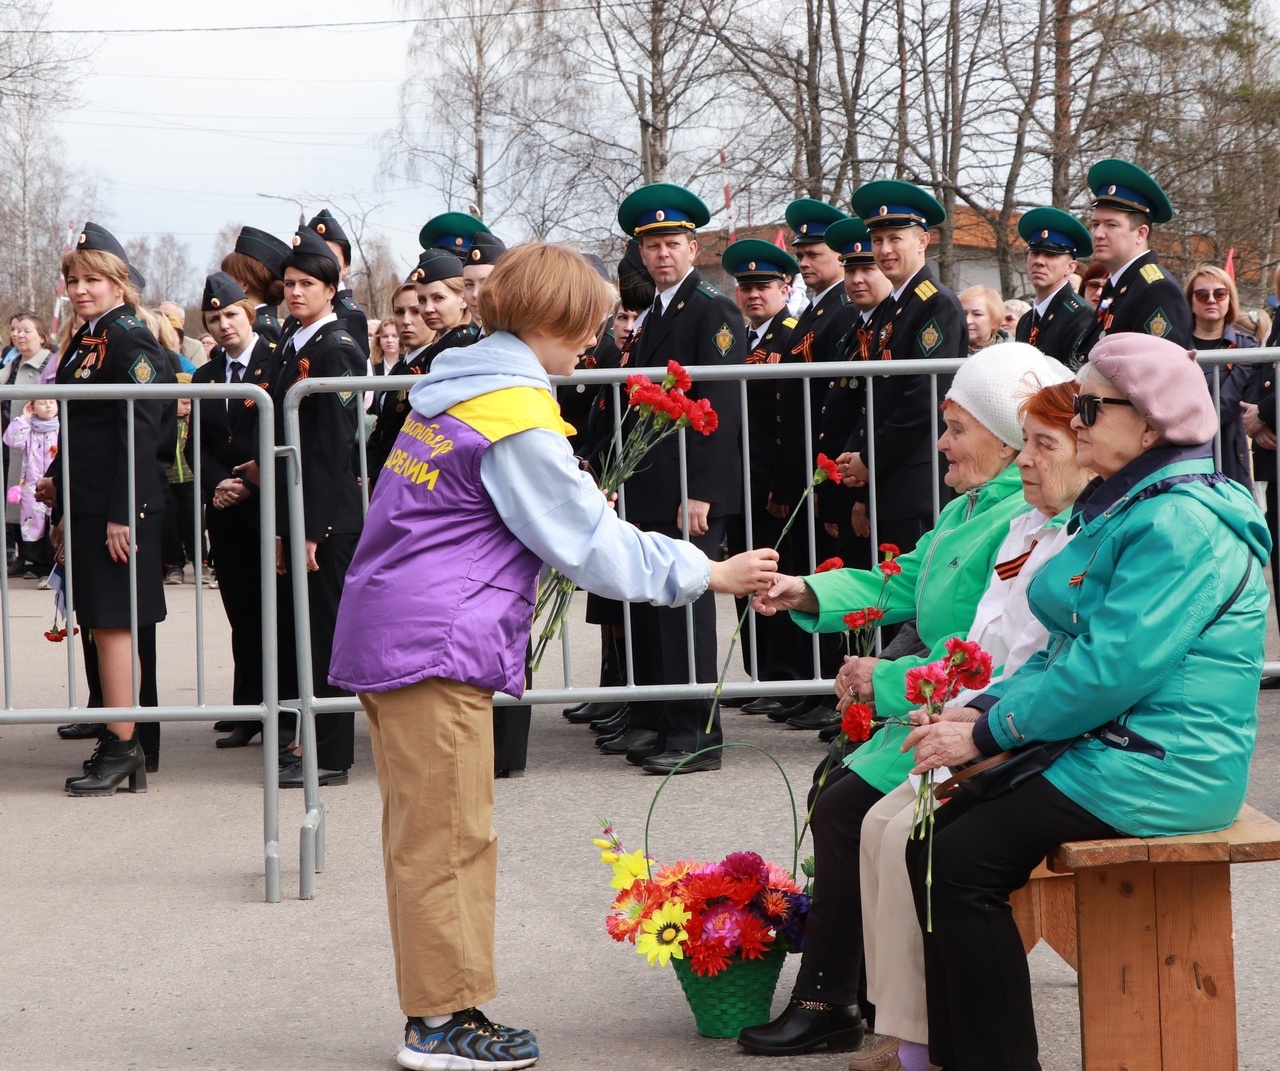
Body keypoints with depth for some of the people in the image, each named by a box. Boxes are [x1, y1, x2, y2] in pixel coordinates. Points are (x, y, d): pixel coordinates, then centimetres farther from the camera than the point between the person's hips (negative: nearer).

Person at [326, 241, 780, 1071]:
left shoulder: (458, 392, 14)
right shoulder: (517, 419, -15)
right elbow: (590, 543, -13)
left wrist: (577, 503, 16)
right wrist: (706, 573, -7)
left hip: (392, 634, 10)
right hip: (437, 646, -10)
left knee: (424, 837, 13)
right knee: (449, 837, -3)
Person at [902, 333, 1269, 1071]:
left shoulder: (1181, 524, -18)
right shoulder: (1128, 506, 16)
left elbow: (1110, 669, -24)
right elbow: (1069, 646, 18)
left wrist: (990, 732, -15)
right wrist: (988, 707, 2)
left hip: (1157, 767, -10)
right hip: (1105, 744, 10)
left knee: (964, 866, -17)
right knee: (934, 840, 0)